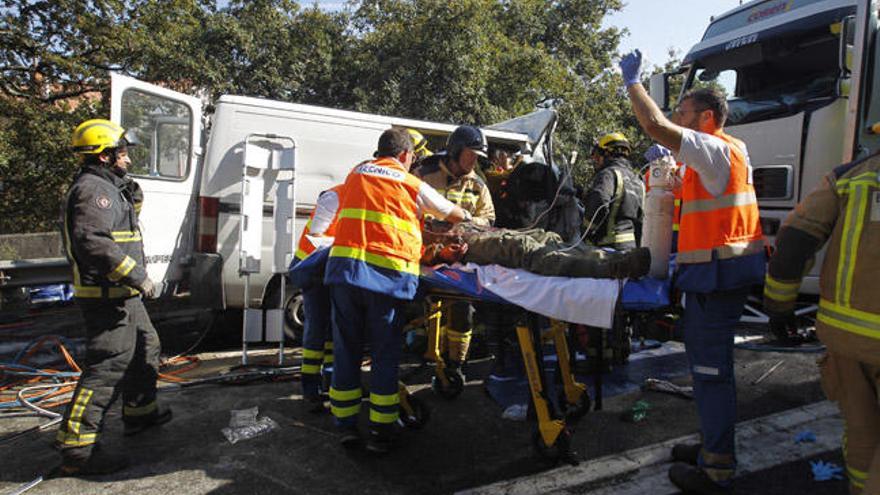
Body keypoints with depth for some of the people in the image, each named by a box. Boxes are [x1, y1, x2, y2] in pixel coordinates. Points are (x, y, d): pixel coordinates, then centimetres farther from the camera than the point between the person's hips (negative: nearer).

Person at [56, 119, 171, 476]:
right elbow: (92, 240, -28)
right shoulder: (94, 189, -15)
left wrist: (132, 197, 14)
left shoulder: (107, 188, 19)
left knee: (145, 348, 22)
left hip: (123, 295, 11)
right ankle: (76, 448, -4)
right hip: (108, 297, -11)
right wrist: (136, 275, -26)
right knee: (108, 367, -10)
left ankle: (140, 412, 38)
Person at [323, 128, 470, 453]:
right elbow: (455, 214, 21)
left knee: (346, 349, 12)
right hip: (389, 272, -3)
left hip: (344, 265, 3)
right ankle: (381, 433, 13)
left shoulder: (356, 174, 19)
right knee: (385, 354, 7)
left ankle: (346, 425, 19)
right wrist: (467, 219, 46)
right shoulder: (413, 185, 10)